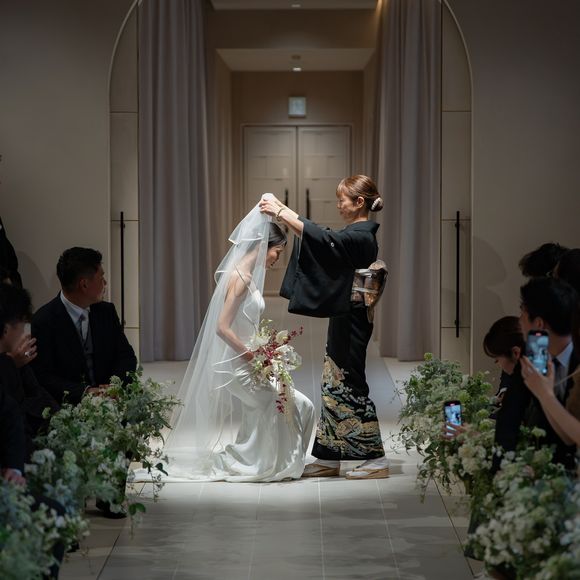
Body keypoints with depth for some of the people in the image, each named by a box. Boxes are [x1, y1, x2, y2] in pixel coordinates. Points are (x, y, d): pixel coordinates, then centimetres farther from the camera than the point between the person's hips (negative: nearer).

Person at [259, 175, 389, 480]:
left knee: (349, 386, -4)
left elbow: (322, 240, -28)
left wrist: (282, 214, -24)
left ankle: (376, 459, 2)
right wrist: (283, 210, 12)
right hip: (343, 319, 10)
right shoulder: (355, 234, 11)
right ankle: (329, 459, 17)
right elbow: (323, 237, 18)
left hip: (351, 321, -10)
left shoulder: (360, 237, -18)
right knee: (334, 384, 11)